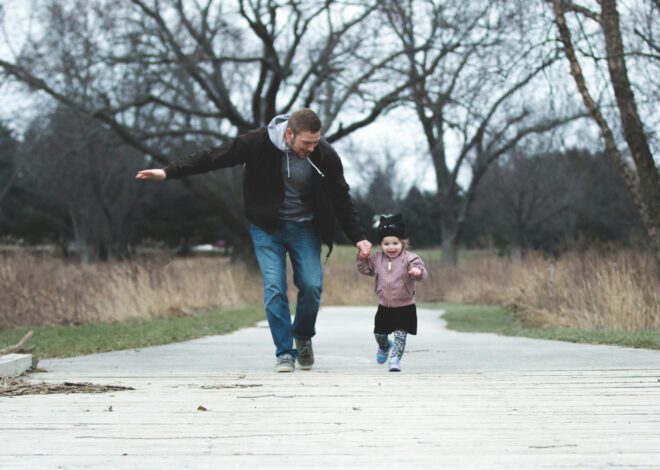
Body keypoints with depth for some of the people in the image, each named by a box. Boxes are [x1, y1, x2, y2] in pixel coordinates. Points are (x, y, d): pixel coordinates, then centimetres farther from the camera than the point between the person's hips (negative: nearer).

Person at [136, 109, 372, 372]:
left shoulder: (325, 155, -15)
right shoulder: (260, 143, -20)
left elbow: (342, 200, -1)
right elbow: (214, 157, -14)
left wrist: (358, 237, -3)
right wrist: (169, 172, -16)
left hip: (305, 229, 1)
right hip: (267, 227, -1)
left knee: (312, 285, -10)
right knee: (274, 289, -12)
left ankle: (303, 338, 18)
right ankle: (284, 353, -2)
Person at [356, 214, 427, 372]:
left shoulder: (409, 258, -14)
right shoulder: (377, 259, 1)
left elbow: (422, 272, -25)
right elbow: (365, 269, 15)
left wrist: (418, 272, -49)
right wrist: (362, 258, -4)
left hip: (404, 307, -5)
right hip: (384, 307, 5)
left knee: (400, 334, -10)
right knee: (379, 334, 16)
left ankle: (395, 359, 0)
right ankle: (384, 347, 48)